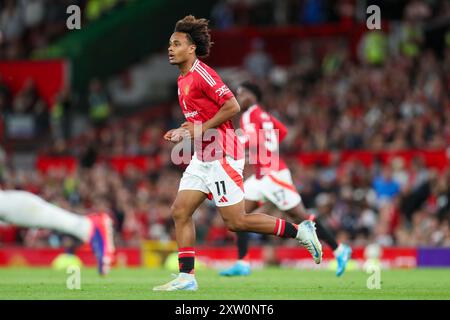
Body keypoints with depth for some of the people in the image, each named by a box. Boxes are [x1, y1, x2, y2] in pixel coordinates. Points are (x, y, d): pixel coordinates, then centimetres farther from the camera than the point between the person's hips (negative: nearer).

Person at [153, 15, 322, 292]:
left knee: (236, 222, -8)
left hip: (222, 157, -10)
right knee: (180, 212, 2)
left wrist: (202, 129, -18)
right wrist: (182, 133, 10)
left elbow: (232, 106, -21)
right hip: (203, 158, 10)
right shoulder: (184, 79, 15)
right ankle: (187, 277, 3)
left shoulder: (202, 74, -14)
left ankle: (300, 232, 3)